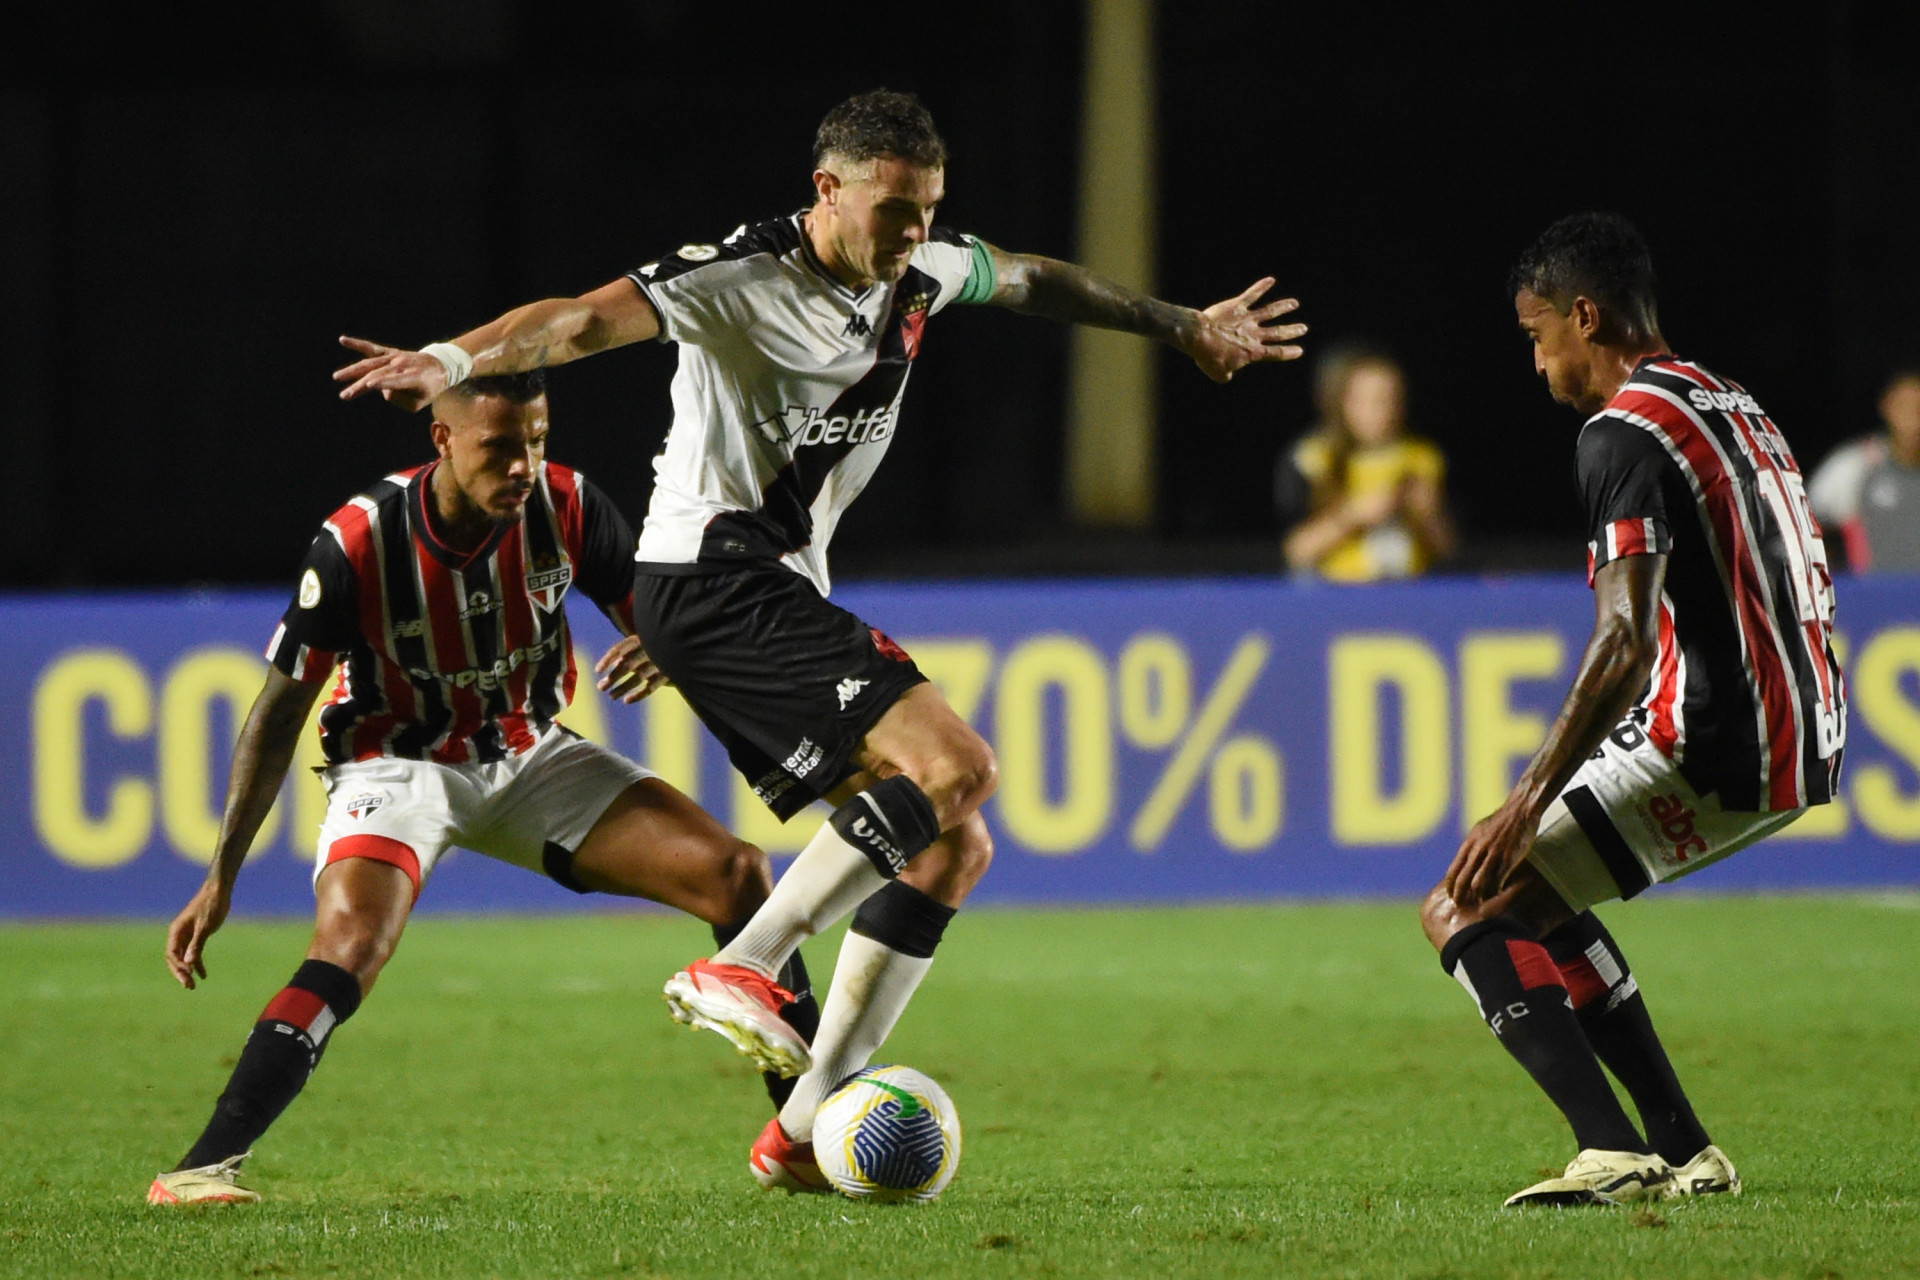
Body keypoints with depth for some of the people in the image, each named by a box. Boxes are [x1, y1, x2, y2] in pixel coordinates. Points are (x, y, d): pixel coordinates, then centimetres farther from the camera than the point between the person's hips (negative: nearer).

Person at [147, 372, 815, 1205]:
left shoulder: (566, 507, -14)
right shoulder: (359, 542, -22)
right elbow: (280, 710, -11)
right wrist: (220, 880, -11)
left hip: (531, 755, 4)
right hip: (397, 763, -4)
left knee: (737, 876, -9)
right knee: (352, 940, -34)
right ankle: (201, 1169, -34)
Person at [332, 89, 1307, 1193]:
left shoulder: (919, 271, 11)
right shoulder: (743, 278, -14)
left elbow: (1035, 281, 31)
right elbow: (589, 318, -27)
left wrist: (1182, 325, 43)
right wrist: (456, 360, -45)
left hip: (784, 598, 10)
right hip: (714, 573, -10)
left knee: (954, 852, 4)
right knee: (958, 763, -24)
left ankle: (804, 1137, 2)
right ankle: (740, 970, -21)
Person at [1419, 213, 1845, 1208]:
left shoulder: (1626, 429, -12)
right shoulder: (1732, 404, 18)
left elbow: (1626, 642, -22)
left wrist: (1529, 801, -24)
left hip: (1711, 751, -10)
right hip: (1802, 739, 10)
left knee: (1462, 911, -7)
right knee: (1537, 893, 25)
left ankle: (1611, 1153, -23)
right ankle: (1684, 1152, 19)